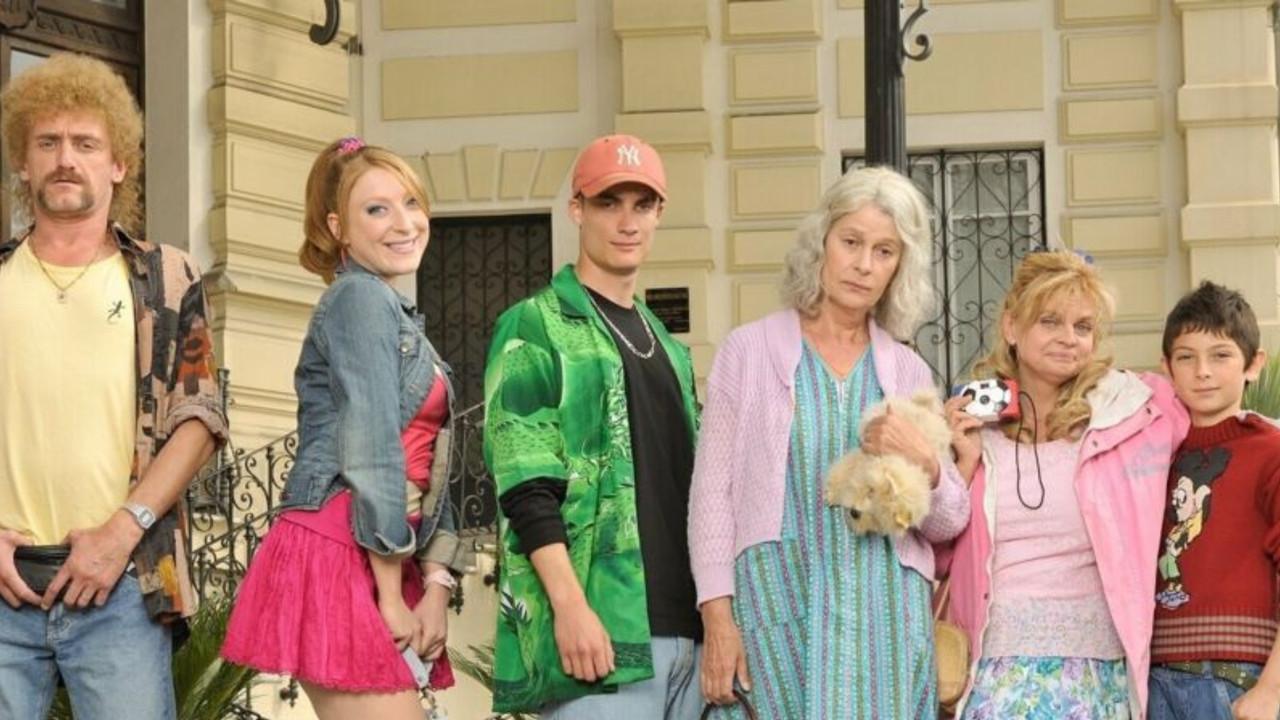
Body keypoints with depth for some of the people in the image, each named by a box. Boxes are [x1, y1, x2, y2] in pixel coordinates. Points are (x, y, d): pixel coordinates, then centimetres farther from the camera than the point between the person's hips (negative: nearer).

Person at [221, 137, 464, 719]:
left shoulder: (399, 319, 23)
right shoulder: (360, 298, -6)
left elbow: (429, 470, 17)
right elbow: (372, 448, -14)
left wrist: (436, 588, 4)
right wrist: (391, 596, -14)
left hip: (385, 560, 9)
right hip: (336, 554, -9)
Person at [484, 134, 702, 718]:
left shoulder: (667, 346, 23)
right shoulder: (535, 329, -1)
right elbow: (525, 488, -10)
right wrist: (570, 605, -20)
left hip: (685, 627, 7)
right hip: (597, 626, -7)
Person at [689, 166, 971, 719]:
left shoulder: (910, 373, 13)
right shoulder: (749, 351, 5)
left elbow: (949, 523, 12)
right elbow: (712, 493, 1)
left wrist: (925, 466, -9)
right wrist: (717, 616, -8)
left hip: (885, 614, 3)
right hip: (776, 604, -2)